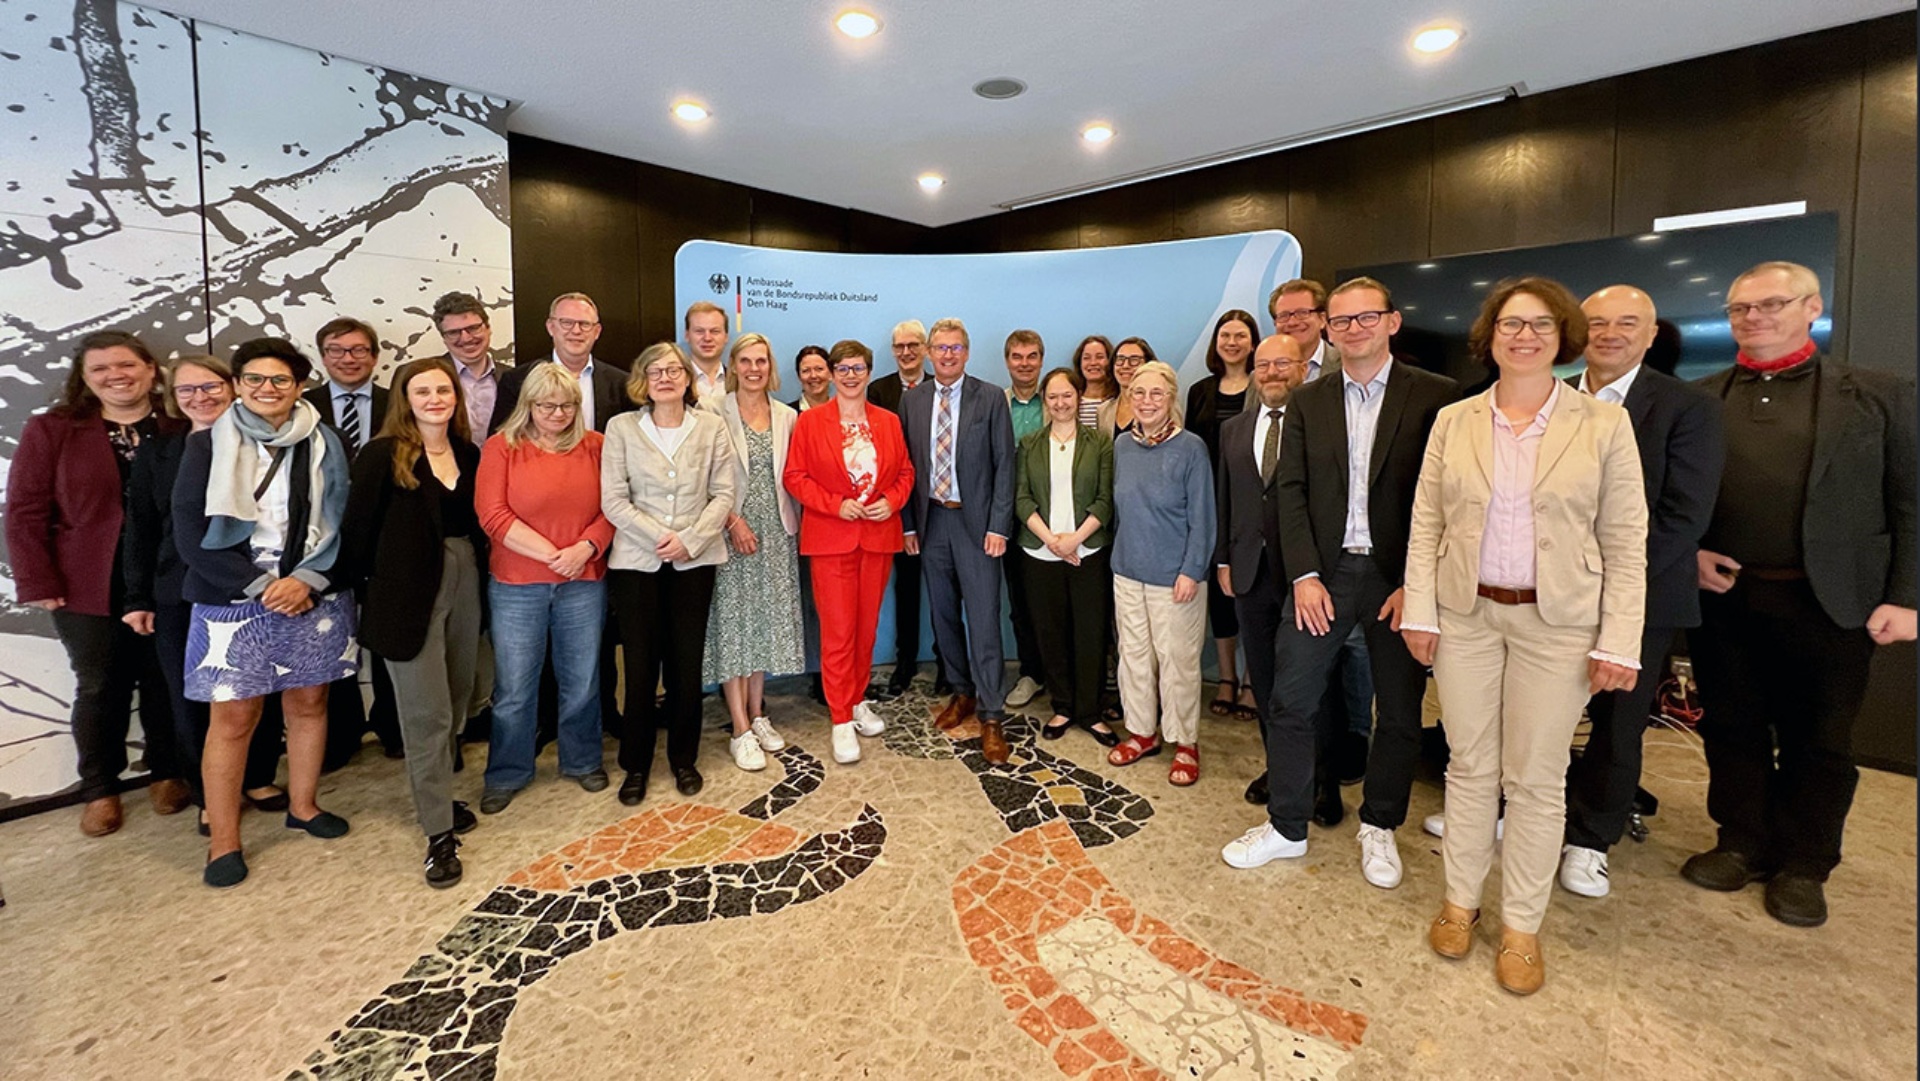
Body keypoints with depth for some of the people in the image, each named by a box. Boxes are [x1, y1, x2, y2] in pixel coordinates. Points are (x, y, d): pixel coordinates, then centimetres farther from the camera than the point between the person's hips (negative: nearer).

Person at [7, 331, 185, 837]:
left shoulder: (182, 430, 0)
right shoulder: (51, 431, 1)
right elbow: (25, 511, -1)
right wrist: (38, 583, -7)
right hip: (88, 588, 0)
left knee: (165, 682, 10)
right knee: (100, 687, 10)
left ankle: (166, 773, 27)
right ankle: (99, 790, 25)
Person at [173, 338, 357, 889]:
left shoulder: (324, 444, 3)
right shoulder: (208, 445, 0)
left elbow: (344, 520, 2)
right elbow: (190, 533, -4)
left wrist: (307, 580, -11)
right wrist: (261, 586, -12)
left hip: (313, 596, 2)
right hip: (233, 601, -1)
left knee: (308, 702, 11)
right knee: (232, 718, 1)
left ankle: (303, 806, 29)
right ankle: (223, 841, 14)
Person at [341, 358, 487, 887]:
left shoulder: (468, 454, 7)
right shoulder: (382, 455, -8)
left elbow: (476, 521, 10)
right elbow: (359, 527, -7)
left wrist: (482, 575, 2)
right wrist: (364, 589, -4)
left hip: (465, 583, 5)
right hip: (410, 590, -5)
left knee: (457, 700, 14)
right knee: (428, 713, -1)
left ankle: (437, 794, 34)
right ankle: (439, 833, 8)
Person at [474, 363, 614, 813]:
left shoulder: (595, 446, 5)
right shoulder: (501, 447, -1)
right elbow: (492, 514, -9)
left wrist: (584, 548, -14)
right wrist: (552, 555, -14)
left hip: (584, 582, 2)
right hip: (517, 585, -1)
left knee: (581, 681, 11)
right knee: (513, 687, 6)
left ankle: (583, 761, 31)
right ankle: (506, 774, 26)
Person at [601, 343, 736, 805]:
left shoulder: (711, 426, 3)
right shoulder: (622, 428, 1)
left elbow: (725, 494, -1)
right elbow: (613, 501, -3)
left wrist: (689, 540, -12)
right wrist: (659, 537, -13)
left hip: (695, 559, 1)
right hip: (636, 560, 0)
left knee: (687, 662, 7)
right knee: (641, 664, 4)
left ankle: (684, 758, 24)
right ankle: (636, 764, 21)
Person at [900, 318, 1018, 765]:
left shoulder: (991, 397, -2)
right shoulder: (912, 400, 7)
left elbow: (1004, 465, -5)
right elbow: (906, 465, 8)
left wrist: (998, 526, -10)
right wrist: (910, 523, 4)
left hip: (975, 522, -4)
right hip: (931, 521, 4)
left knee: (983, 619, -3)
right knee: (944, 615, 13)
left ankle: (992, 716, 6)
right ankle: (963, 692, 31)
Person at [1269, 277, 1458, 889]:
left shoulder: (1436, 397, -2)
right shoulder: (1306, 402, 6)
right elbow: (1290, 492, 2)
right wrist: (1304, 575, -7)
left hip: (1399, 579, -1)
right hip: (1322, 574, 2)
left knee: (1400, 712, 11)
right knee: (1292, 701, 4)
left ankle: (1379, 828, 32)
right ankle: (1287, 827, 21)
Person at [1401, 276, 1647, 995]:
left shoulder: (1604, 424, 0)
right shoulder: (1452, 422, 4)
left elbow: (1625, 541, -2)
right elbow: (1425, 524, 4)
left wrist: (1619, 642, -7)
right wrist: (1419, 612, -2)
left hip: (1557, 622, -1)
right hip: (1465, 613, 2)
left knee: (1536, 776, 7)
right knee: (1469, 765, 11)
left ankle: (1522, 923, 24)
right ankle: (1460, 900, 28)